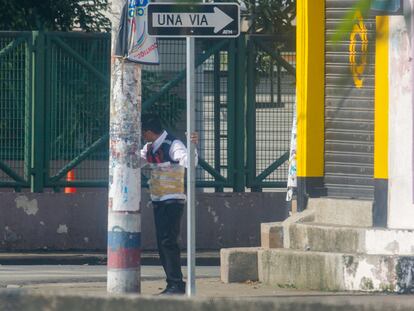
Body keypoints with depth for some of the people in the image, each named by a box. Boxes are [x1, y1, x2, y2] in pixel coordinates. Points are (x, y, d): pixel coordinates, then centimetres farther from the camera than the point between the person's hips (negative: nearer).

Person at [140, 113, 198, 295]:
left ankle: (177, 284, -14)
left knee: (168, 242, -15)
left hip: (173, 201, -9)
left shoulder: (173, 145, -15)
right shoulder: (150, 147, 10)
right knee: (161, 243, 8)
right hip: (158, 201, 9)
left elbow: (188, 162, -30)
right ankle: (172, 284, 13)